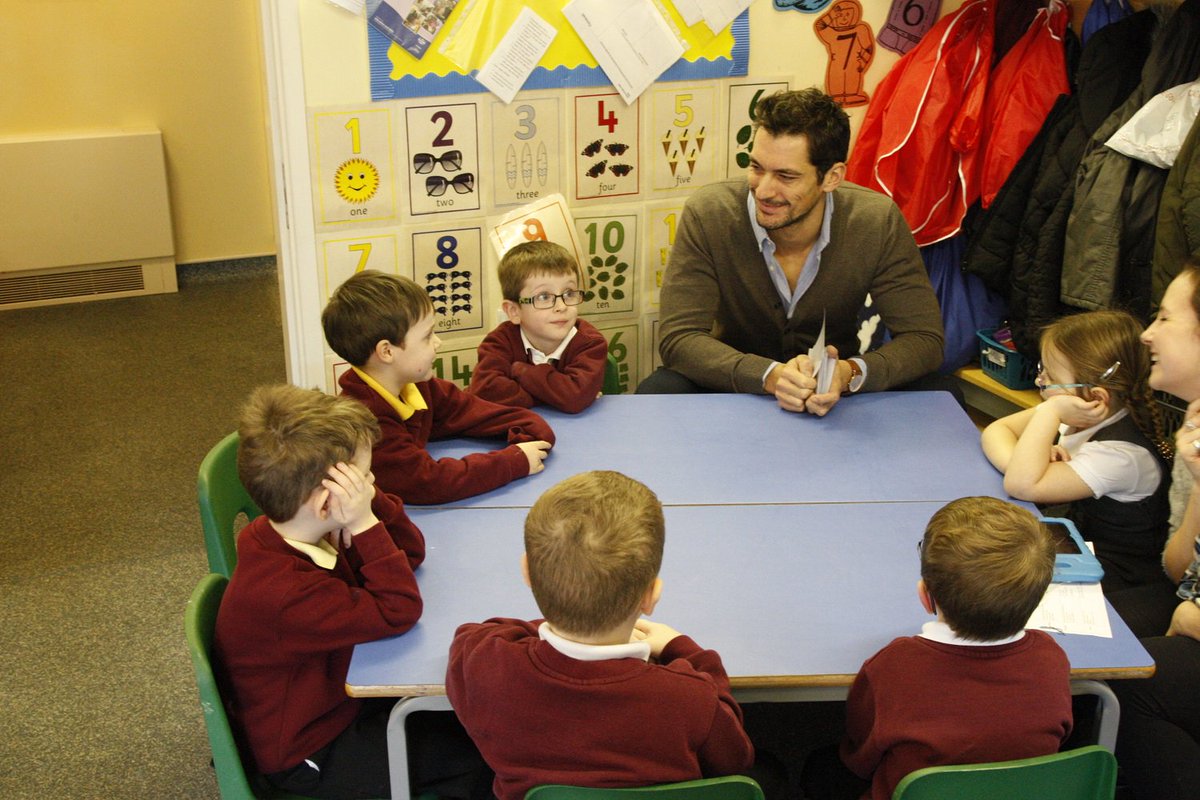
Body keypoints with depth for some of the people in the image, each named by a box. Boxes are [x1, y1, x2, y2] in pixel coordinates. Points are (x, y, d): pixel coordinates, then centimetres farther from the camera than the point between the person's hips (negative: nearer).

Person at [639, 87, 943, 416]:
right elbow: (678, 337, -23)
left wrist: (850, 373, -37)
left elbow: (924, 339, -16)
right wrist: (771, 375, -40)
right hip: (739, 384, -2)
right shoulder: (707, 216, -21)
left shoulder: (877, 223, -18)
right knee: (658, 392, -32)